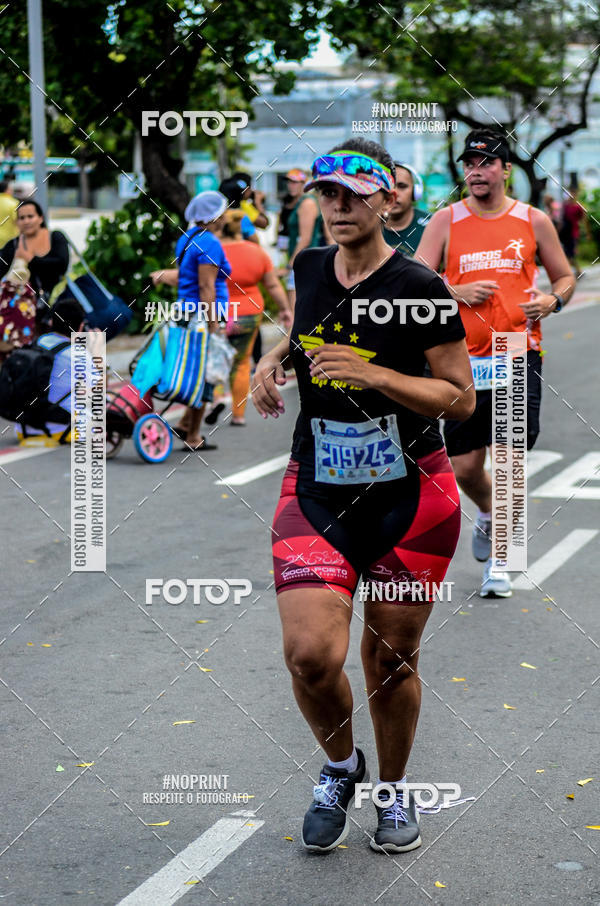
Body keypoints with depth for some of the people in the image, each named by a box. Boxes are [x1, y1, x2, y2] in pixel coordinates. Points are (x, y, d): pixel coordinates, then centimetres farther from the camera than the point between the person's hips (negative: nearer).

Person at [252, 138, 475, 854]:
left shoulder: (419, 289, -11)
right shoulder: (309, 268, 4)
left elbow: (460, 397, -9)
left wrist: (372, 373, -21)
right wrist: (278, 356, 5)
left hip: (410, 497, -3)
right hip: (317, 492, 3)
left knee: (390, 660, 6)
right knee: (310, 655, -12)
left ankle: (394, 790, 33)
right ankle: (340, 767, 19)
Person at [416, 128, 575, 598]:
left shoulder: (533, 221, 4)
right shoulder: (446, 220, 4)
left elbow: (565, 277, 13)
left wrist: (551, 301, -8)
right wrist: (458, 292, -15)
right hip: (465, 357, 1)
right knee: (465, 469, 6)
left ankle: (499, 559, 5)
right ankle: (488, 514, 40)